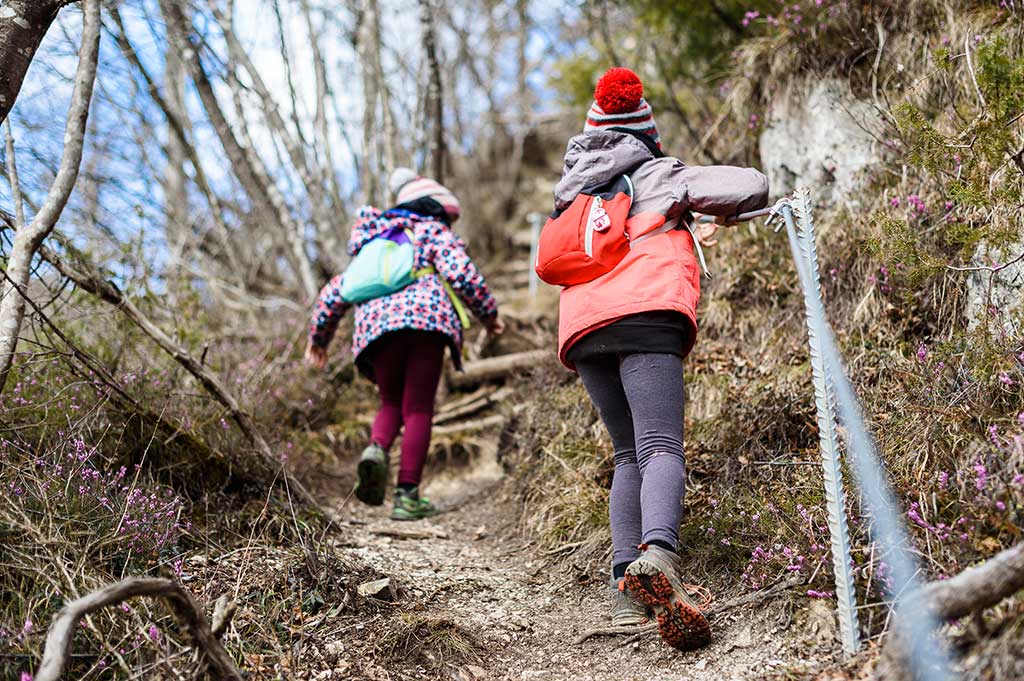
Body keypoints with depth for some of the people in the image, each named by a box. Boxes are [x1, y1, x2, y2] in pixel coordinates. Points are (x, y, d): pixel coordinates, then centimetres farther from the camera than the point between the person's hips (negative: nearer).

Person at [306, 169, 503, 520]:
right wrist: (489, 313, 9)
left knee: (391, 405, 18)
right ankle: (407, 494, -5)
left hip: (376, 325, 4)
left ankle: (376, 450, -13)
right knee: (418, 410, 1)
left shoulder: (372, 244, 34)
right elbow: (460, 272, -1)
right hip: (427, 319, -4)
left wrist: (318, 336, 42)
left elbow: (334, 292, 32)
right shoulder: (434, 232, 18)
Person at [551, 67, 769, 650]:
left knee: (630, 454, 13)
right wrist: (719, 212, 36)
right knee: (661, 448, -17)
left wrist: (686, 234, 56)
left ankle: (627, 584, -2)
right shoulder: (662, 175, 20)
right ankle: (658, 553, -44)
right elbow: (755, 187, 15)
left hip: (582, 328, 5)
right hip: (645, 313, -5)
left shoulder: (574, 197, 34)